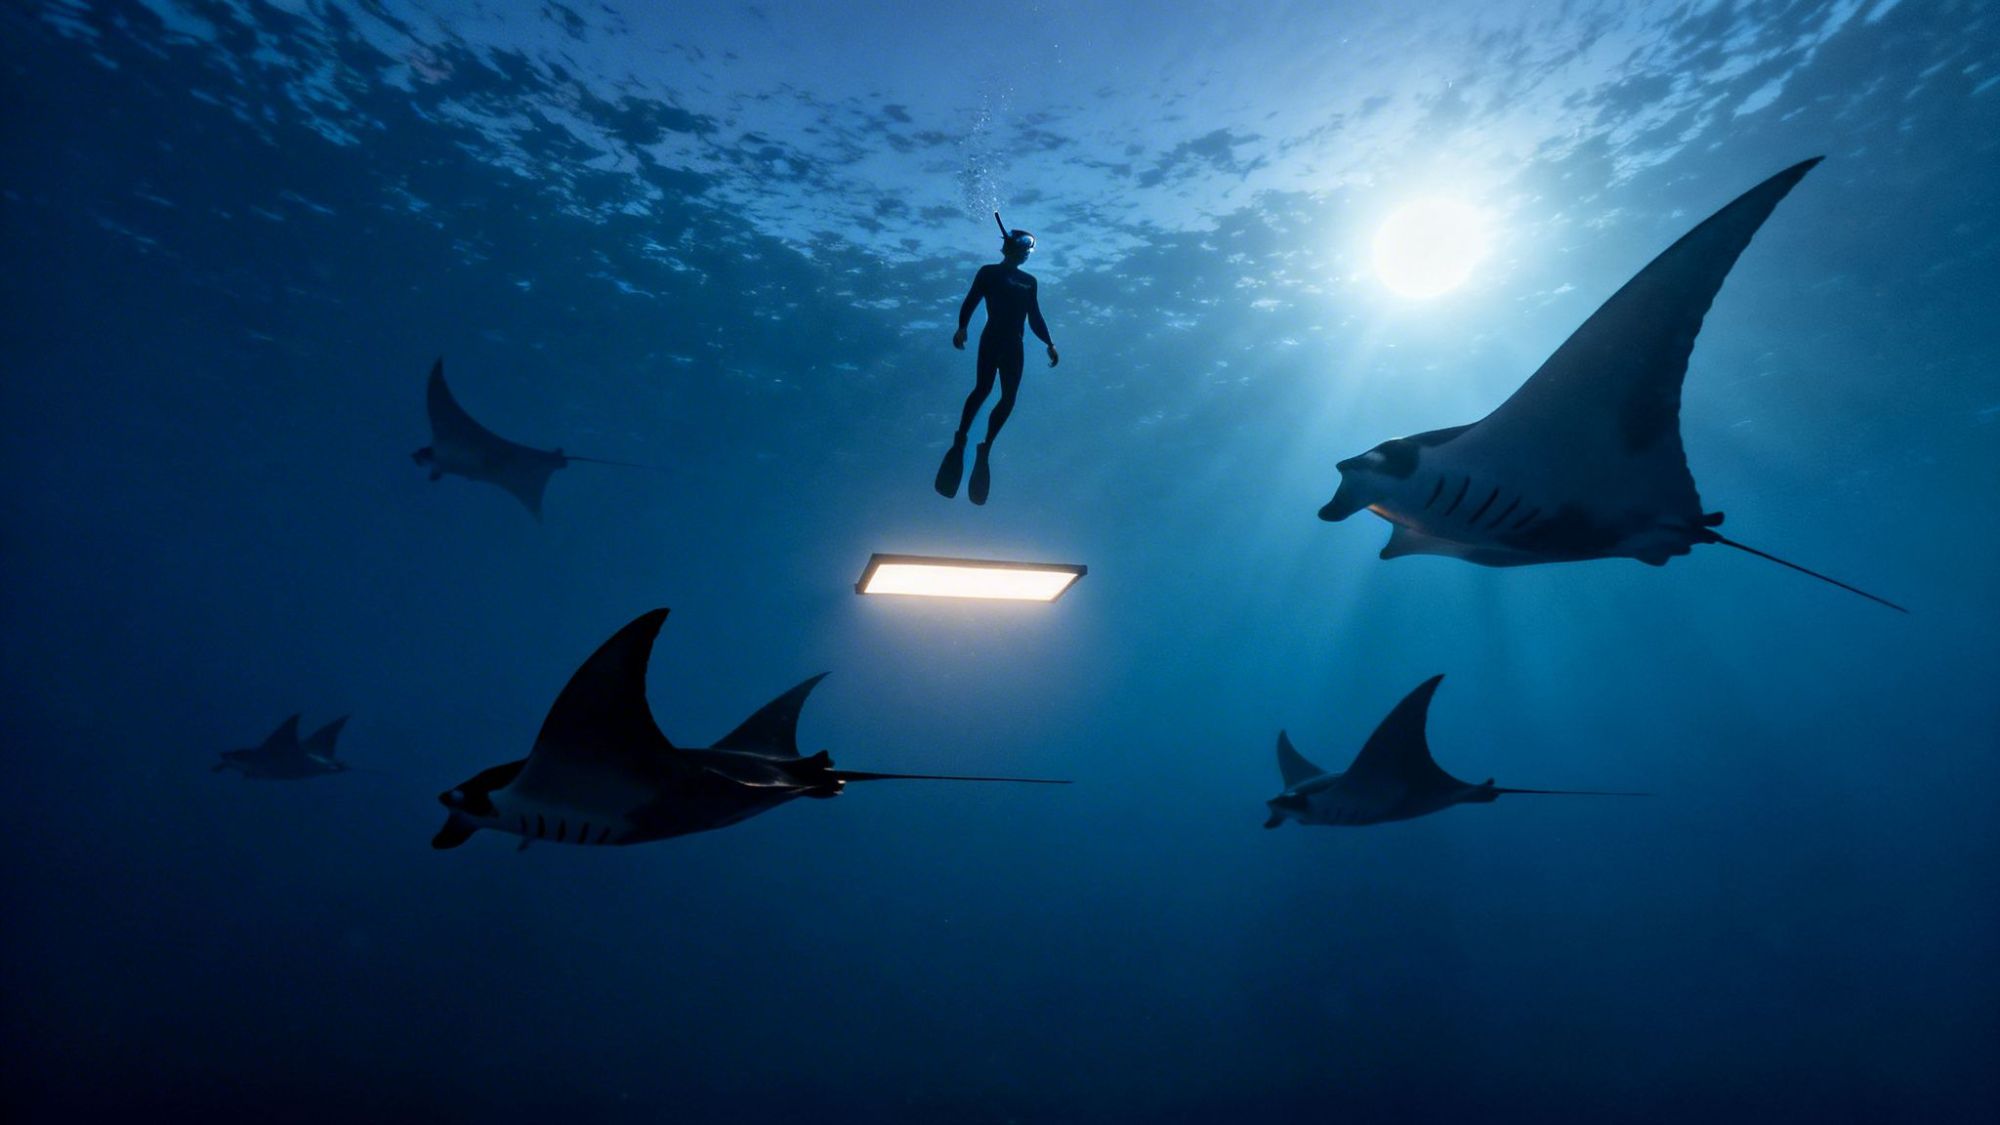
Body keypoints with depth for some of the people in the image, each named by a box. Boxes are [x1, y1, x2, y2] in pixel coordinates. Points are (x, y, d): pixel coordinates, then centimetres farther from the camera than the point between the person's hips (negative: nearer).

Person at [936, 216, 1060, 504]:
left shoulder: (1029, 281, 21)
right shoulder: (988, 272, 7)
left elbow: (1035, 317, 21)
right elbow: (971, 301, -4)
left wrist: (1049, 344, 11)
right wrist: (962, 327, -20)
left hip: (1014, 345, 5)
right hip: (991, 340, -5)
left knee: (1009, 398, -3)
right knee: (983, 388, -20)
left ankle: (985, 448, 5)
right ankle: (959, 442, -13)